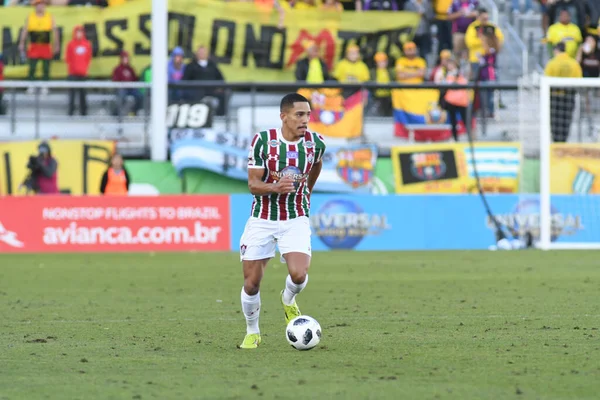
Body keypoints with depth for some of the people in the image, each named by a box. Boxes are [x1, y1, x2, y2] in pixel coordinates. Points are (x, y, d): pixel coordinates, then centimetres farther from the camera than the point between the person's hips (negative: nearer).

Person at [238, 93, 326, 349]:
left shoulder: (316, 142, -5)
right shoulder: (263, 140, -13)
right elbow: (253, 184, -13)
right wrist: (276, 187, -33)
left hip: (296, 219, 1)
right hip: (262, 219, -1)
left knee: (299, 275, -21)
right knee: (252, 283, 0)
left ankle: (288, 300, 15)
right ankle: (252, 333, 25)